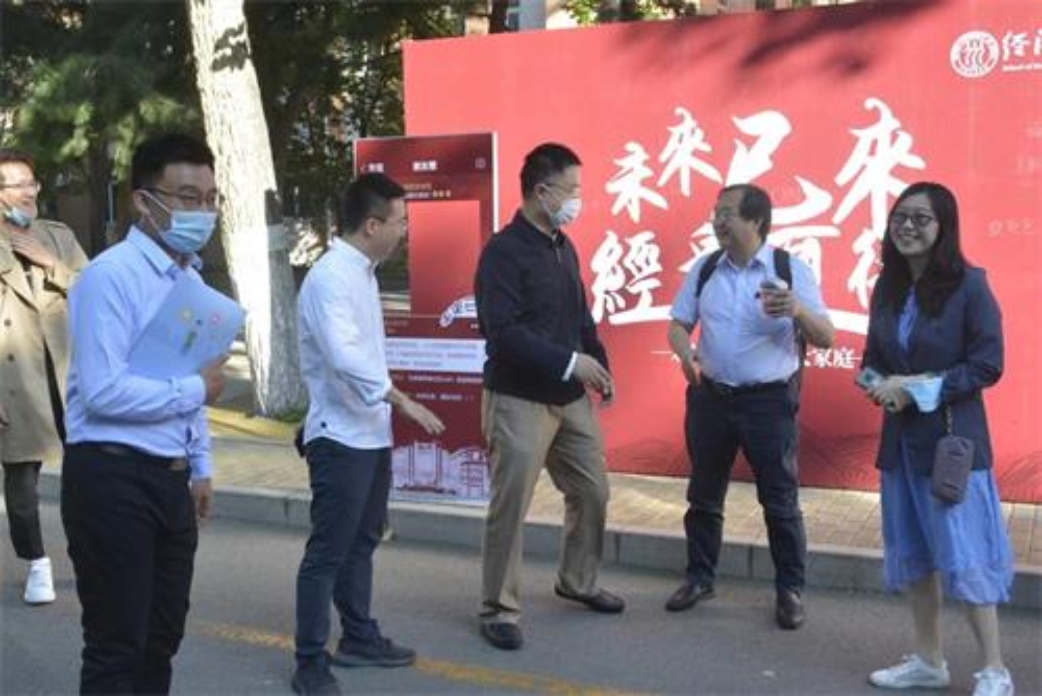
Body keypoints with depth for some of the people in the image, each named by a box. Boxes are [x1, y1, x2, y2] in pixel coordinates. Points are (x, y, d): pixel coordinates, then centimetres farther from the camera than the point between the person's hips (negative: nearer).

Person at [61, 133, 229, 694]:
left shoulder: (191, 279, 12)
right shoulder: (110, 276, -16)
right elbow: (104, 392, -25)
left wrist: (200, 467, 20)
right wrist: (196, 389, -13)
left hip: (170, 479, 8)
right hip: (112, 479, -8)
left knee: (161, 640, 18)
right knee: (115, 647, 1)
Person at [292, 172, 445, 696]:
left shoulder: (362, 272, 11)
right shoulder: (330, 277, -19)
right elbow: (345, 357, -32)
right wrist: (403, 401, -33)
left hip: (371, 434, 10)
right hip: (341, 437, -10)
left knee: (361, 543, 18)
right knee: (327, 552, -3)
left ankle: (358, 638, 31)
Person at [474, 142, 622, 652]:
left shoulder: (564, 248, 11)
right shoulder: (503, 252, -14)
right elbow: (502, 332, -23)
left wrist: (599, 367, 8)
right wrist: (570, 361, -23)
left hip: (570, 398, 8)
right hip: (519, 401, -8)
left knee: (592, 492, 15)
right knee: (509, 508, -1)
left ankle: (578, 582, 35)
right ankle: (499, 610, 12)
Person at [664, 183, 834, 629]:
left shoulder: (791, 269, -7)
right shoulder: (704, 270, 3)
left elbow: (826, 339, -10)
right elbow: (678, 324, 8)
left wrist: (796, 311, -31)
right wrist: (684, 350, -16)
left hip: (769, 400, -3)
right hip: (710, 396, 4)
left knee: (780, 500, 4)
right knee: (703, 495, 15)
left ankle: (789, 590, 19)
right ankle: (699, 578, 31)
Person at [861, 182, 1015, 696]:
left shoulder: (968, 285, -11)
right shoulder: (888, 287, 6)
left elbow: (988, 365, -13)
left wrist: (919, 387, -18)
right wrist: (879, 385, -9)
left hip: (952, 437, -6)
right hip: (900, 437, 7)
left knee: (964, 556, -4)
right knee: (913, 554, 13)